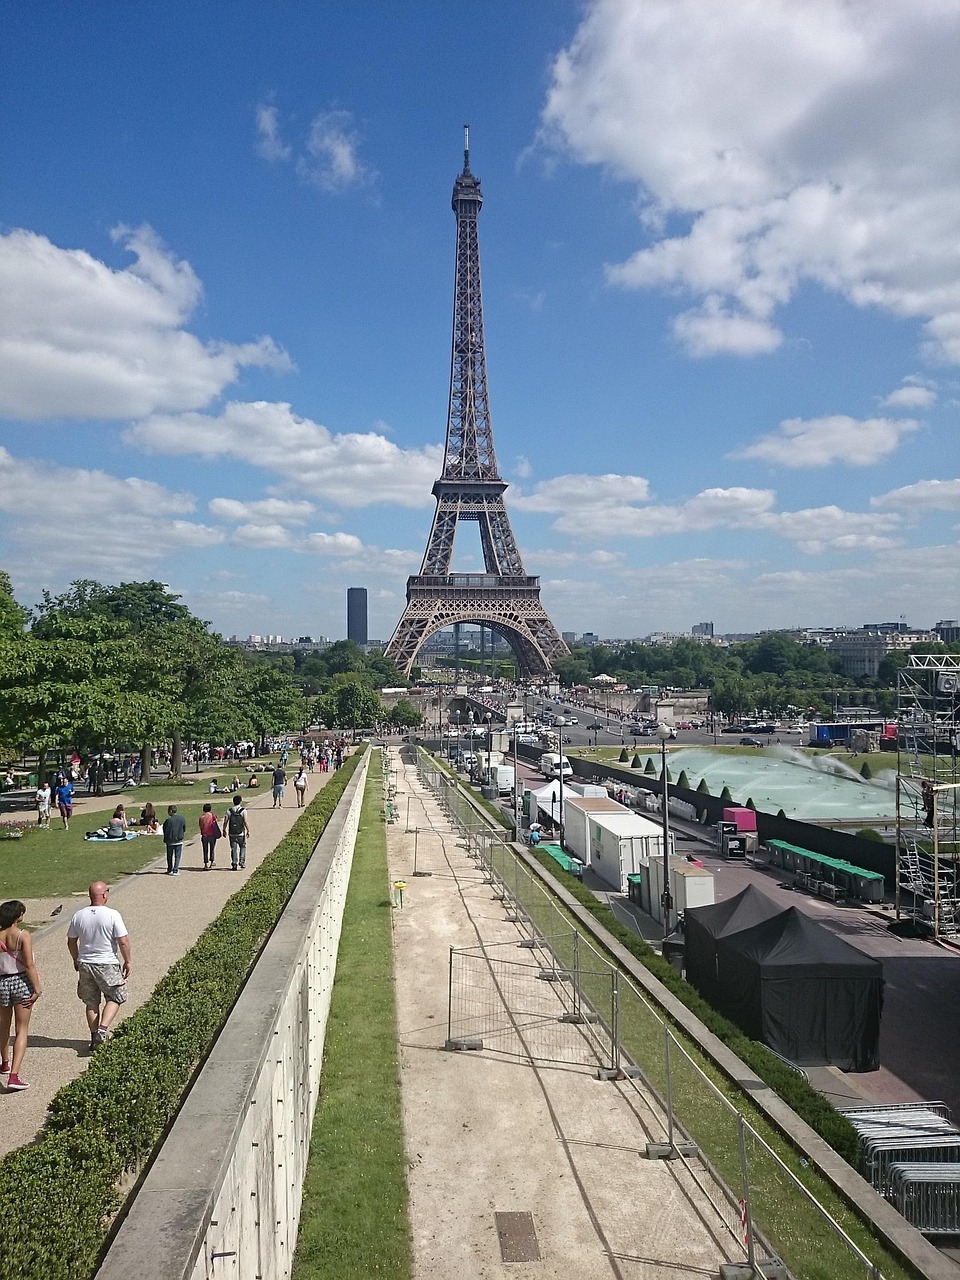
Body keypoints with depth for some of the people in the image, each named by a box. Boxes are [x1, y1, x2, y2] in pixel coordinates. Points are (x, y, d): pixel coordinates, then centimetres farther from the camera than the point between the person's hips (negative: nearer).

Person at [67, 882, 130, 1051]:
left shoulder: (79, 915, -3)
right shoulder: (112, 915, -16)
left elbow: (71, 942, 7)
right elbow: (123, 942, -16)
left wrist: (76, 960, 23)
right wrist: (127, 962, -1)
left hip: (85, 964, 4)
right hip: (107, 965, -4)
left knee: (91, 1003, 17)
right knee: (115, 998, 13)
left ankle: (95, 1037, 23)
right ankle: (102, 1030, -3)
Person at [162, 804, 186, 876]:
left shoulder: (168, 820, -15)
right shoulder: (181, 818, -5)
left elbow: (165, 831, -7)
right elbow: (184, 829, 5)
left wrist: (165, 840, 8)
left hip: (170, 841, -1)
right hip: (179, 841, 1)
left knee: (169, 856, 15)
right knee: (177, 856, 7)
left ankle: (170, 870, 23)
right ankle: (175, 871, 0)